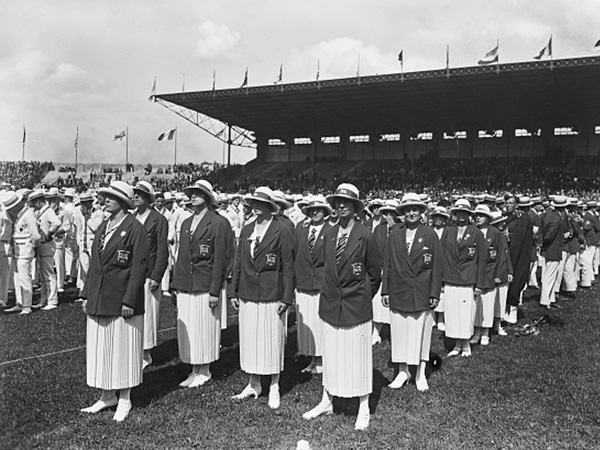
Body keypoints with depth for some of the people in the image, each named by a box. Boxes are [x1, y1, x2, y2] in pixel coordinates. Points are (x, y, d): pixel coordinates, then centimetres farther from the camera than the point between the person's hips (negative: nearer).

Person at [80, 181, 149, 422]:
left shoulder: (135, 229, -10)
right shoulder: (103, 227, 13)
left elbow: (139, 267, -13)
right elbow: (94, 262, 16)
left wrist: (129, 300, -16)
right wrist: (87, 294, 11)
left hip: (122, 301, -7)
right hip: (98, 300, 7)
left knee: (122, 349, 3)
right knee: (100, 349, 12)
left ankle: (124, 400, 17)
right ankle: (107, 396, 25)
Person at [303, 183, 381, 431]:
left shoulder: (365, 236, -10)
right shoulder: (329, 235, 6)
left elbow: (374, 274, -1)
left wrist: (362, 296, 7)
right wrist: (332, 292, 10)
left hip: (356, 308, -5)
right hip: (330, 305, 5)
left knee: (358, 357, 5)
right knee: (330, 356, 14)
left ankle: (364, 409, 20)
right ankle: (326, 402, 30)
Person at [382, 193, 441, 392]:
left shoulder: (430, 235, 0)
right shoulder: (394, 235, 7)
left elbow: (437, 266, -1)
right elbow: (388, 265, 8)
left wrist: (435, 293, -5)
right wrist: (385, 290, 4)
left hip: (422, 294, -2)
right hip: (398, 294, 2)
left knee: (421, 334, 5)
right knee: (399, 333, 6)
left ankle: (421, 374, 18)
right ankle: (402, 371, 20)